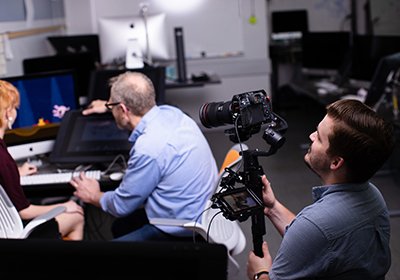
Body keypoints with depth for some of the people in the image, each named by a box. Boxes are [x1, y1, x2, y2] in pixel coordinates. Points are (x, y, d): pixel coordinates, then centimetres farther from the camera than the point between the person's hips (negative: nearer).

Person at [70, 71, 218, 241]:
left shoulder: (148, 149, -28)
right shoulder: (170, 112, -4)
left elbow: (121, 206, -11)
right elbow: (140, 108, 26)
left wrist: (93, 196, 10)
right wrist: (109, 106, 40)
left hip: (180, 234, -9)